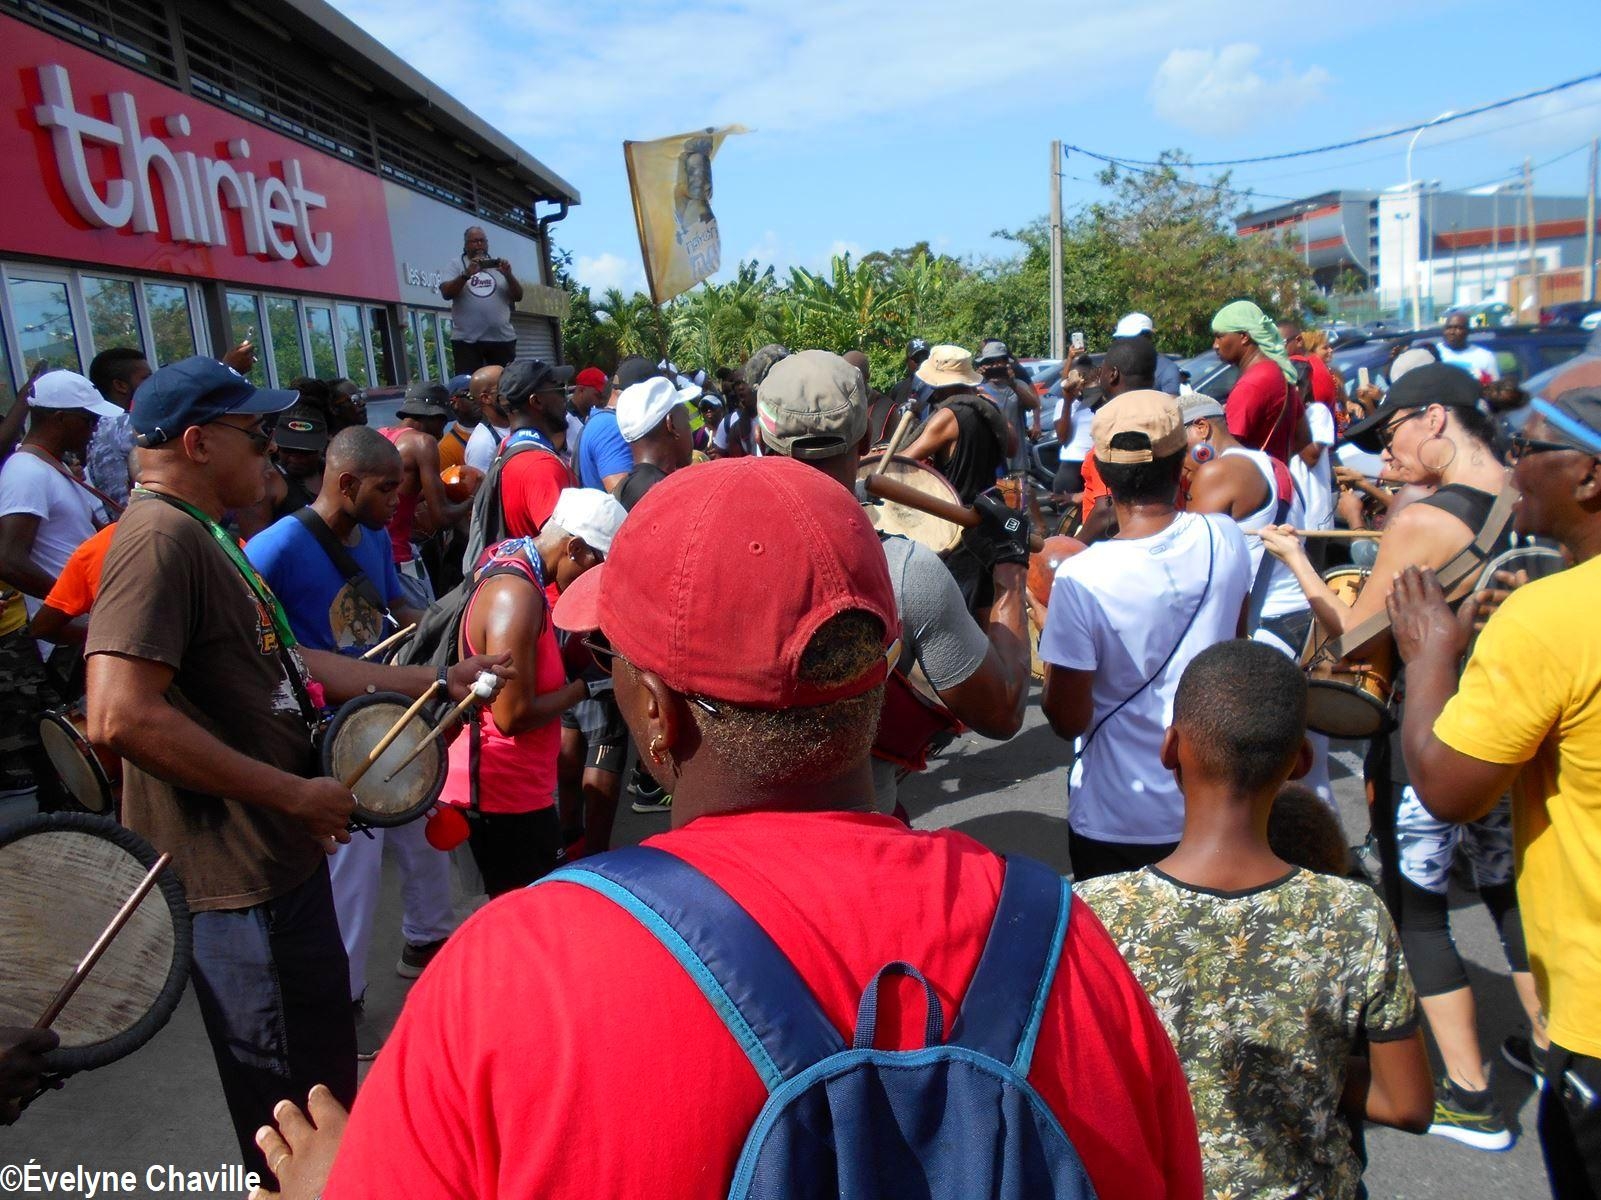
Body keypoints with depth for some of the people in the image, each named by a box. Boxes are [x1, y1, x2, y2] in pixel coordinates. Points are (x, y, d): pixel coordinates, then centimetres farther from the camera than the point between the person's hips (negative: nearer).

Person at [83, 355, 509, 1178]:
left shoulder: (204, 535, 13)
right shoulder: (162, 538, -21)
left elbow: (283, 664, 17)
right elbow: (122, 716, -32)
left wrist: (436, 681, 16)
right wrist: (294, 794, -24)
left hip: (279, 858, 10)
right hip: (238, 882, -10)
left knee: (328, 1084, 28)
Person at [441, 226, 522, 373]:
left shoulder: (498, 265, 15)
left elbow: (518, 296, 10)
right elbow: (446, 293, -7)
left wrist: (508, 275, -9)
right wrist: (466, 274, -20)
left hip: (502, 338, 2)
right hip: (466, 339, -2)